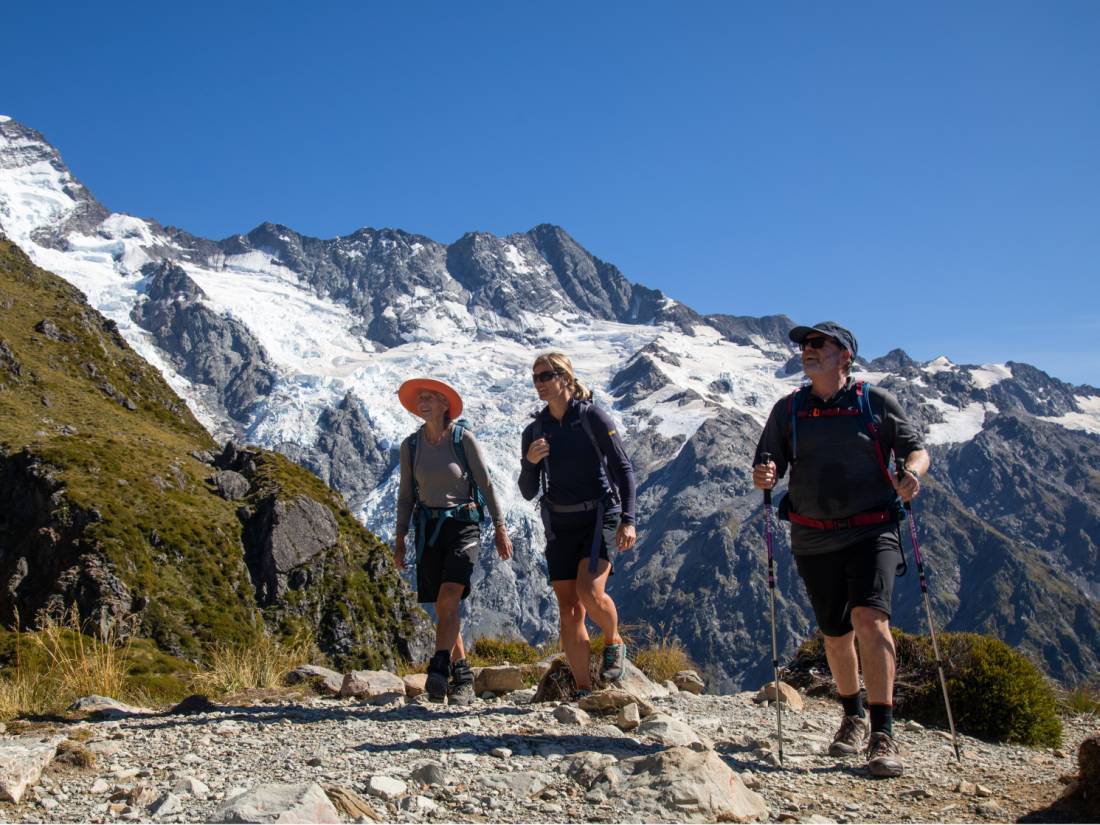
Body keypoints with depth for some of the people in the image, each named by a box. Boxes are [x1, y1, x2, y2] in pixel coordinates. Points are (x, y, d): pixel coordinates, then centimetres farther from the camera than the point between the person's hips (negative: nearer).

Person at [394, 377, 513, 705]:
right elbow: (406, 495, 10)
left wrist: (500, 530, -3)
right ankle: (462, 676, 17)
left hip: (463, 524, -3)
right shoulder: (410, 446, 3)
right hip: (428, 529, 4)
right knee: (443, 608, 5)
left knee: (449, 597, -22)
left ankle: (439, 670, -22)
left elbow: (486, 485, -2)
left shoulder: (464, 438, -7)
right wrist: (400, 539, 6)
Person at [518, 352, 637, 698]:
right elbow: (528, 492, 9)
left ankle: (614, 643, 9)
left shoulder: (592, 417, -6)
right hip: (559, 526, 5)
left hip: (598, 517, -4)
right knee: (569, 611, 2)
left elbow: (623, 469, -6)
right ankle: (583, 690, 10)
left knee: (590, 592, -23)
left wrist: (628, 519, -15)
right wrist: (529, 461, -12)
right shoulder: (534, 431, 7)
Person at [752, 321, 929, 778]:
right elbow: (767, 465, 6)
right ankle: (853, 717, 34)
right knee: (835, 633, 12)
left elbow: (916, 448, 5)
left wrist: (913, 472, -18)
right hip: (813, 539, 3)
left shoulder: (876, 402, 0)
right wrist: (762, 477, -18)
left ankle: (883, 733, -17)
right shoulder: (788, 410, 7)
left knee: (869, 618, -21)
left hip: (871, 531, -3)